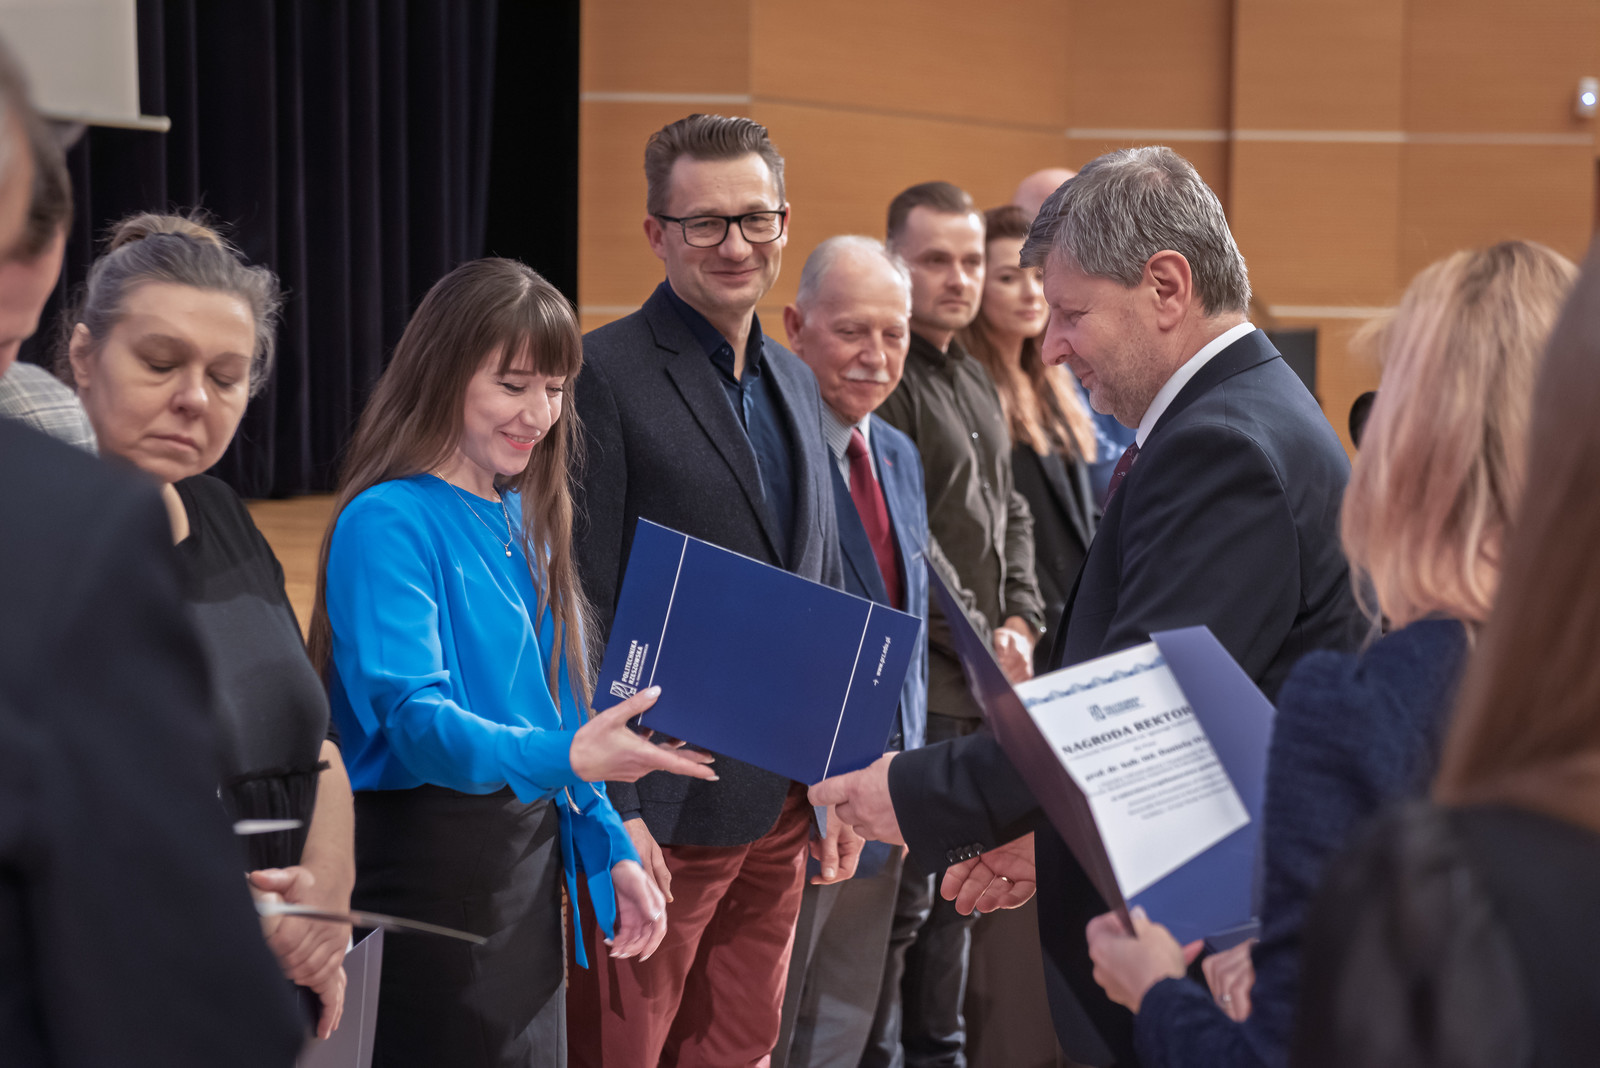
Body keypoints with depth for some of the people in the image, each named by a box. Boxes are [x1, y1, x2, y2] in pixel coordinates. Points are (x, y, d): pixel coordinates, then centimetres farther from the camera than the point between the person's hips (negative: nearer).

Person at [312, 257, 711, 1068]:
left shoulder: (523, 518, 12)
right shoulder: (388, 522, -13)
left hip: (530, 862, 8)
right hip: (429, 860, -8)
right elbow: (412, 717, -24)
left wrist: (607, 850, 9)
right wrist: (561, 757, -39)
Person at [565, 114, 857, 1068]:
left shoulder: (796, 384, 14)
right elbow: (581, 610, -14)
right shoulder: (604, 376, -11)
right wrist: (612, 809, -18)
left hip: (786, 806, 7)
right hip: (664, 810, -7)